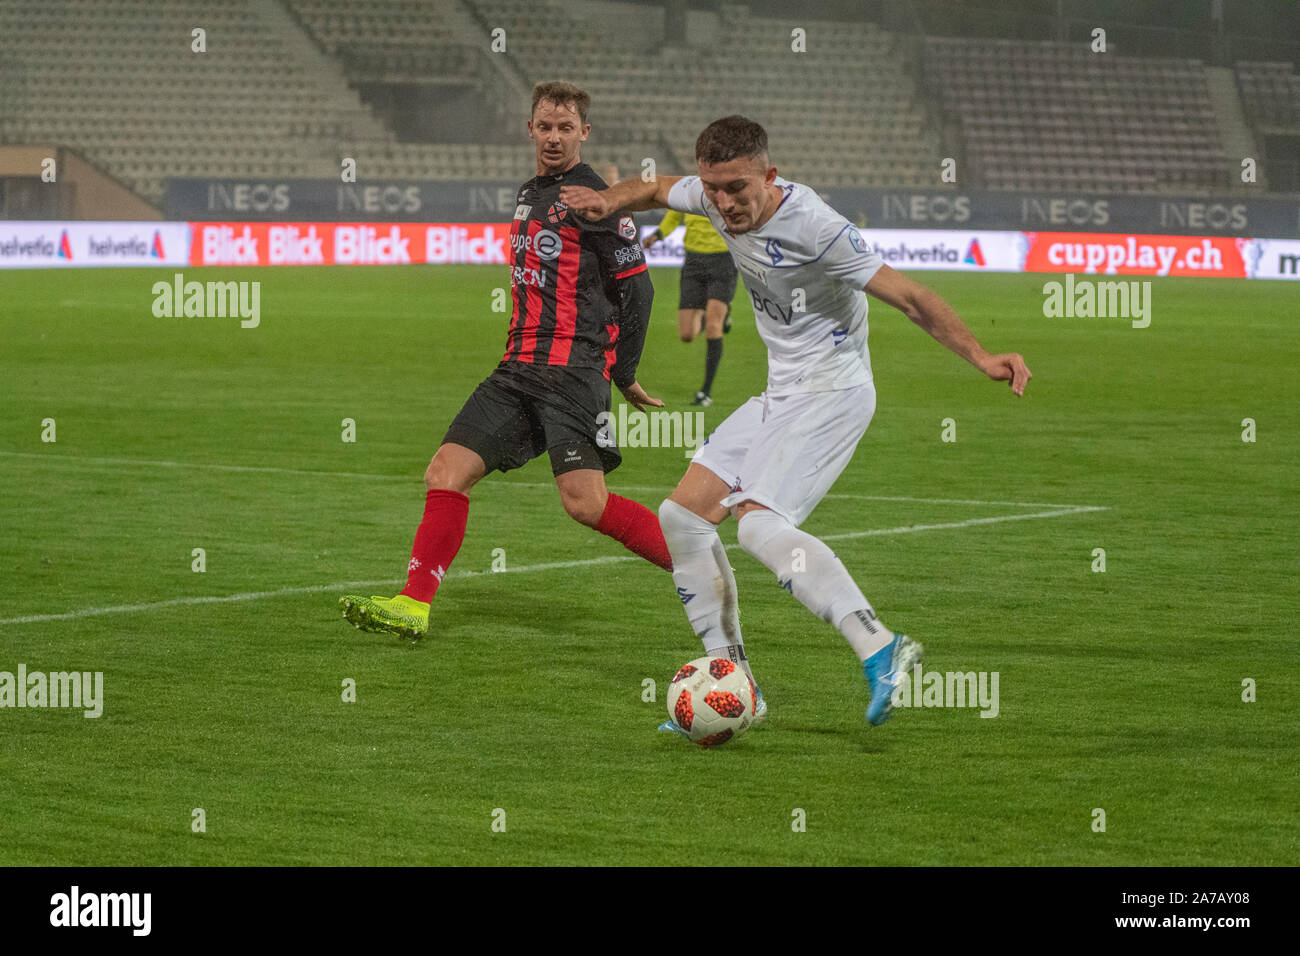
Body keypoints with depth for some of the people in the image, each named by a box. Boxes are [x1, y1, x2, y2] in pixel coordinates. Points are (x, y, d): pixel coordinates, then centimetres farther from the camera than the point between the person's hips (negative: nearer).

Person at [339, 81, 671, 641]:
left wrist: (623, 374, -3)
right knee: (446, 473, -1)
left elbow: (636, 288, -5)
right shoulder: (529, 195, 19)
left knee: (584, 501, -19)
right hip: (519, 368, 8)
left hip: (573, 373, -8)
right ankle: (413, 606, 0)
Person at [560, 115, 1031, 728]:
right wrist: (608, 201, -1)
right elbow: (654, 190, 21)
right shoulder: (715, 198, -1)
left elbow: (908, 298, -21)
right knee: (682, 518, 4)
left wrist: (981, 357, -30)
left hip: (832, 391, -9)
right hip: (781, 395, 9)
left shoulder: (811, 225, -23)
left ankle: (879, 649, -35)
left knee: (758, 524, -27)